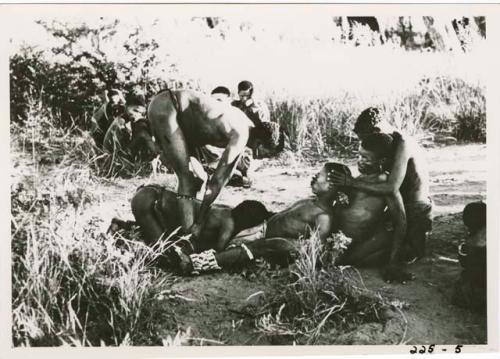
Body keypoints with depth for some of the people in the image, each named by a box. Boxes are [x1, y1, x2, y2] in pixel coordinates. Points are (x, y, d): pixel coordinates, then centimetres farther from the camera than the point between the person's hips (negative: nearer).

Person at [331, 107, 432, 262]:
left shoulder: (403, 144, -23)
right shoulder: (391, 146, 8)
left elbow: (391, 188, -32)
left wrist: (354, 183, -28)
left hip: (415, 216, -9)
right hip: (401, 210, 10)